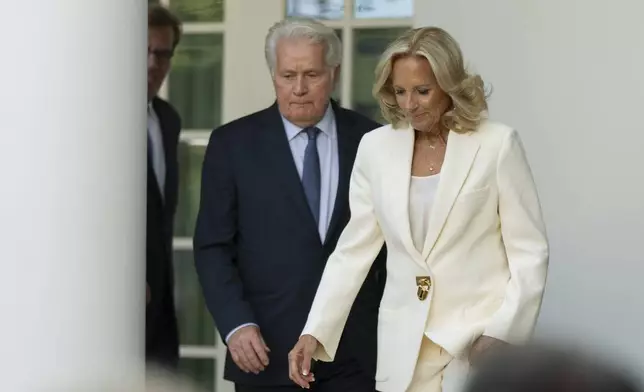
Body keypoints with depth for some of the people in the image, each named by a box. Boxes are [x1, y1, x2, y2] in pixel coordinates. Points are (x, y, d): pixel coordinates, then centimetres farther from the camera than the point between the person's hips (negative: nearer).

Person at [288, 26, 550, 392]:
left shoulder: (497, 144, -5)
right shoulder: (376, 147, 4)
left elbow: (529, 253, -4)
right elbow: (353, 250, 8)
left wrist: (503, 337, -15)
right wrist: (315, 332, -1)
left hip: (479, 338, -3)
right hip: (403, 348, 3)